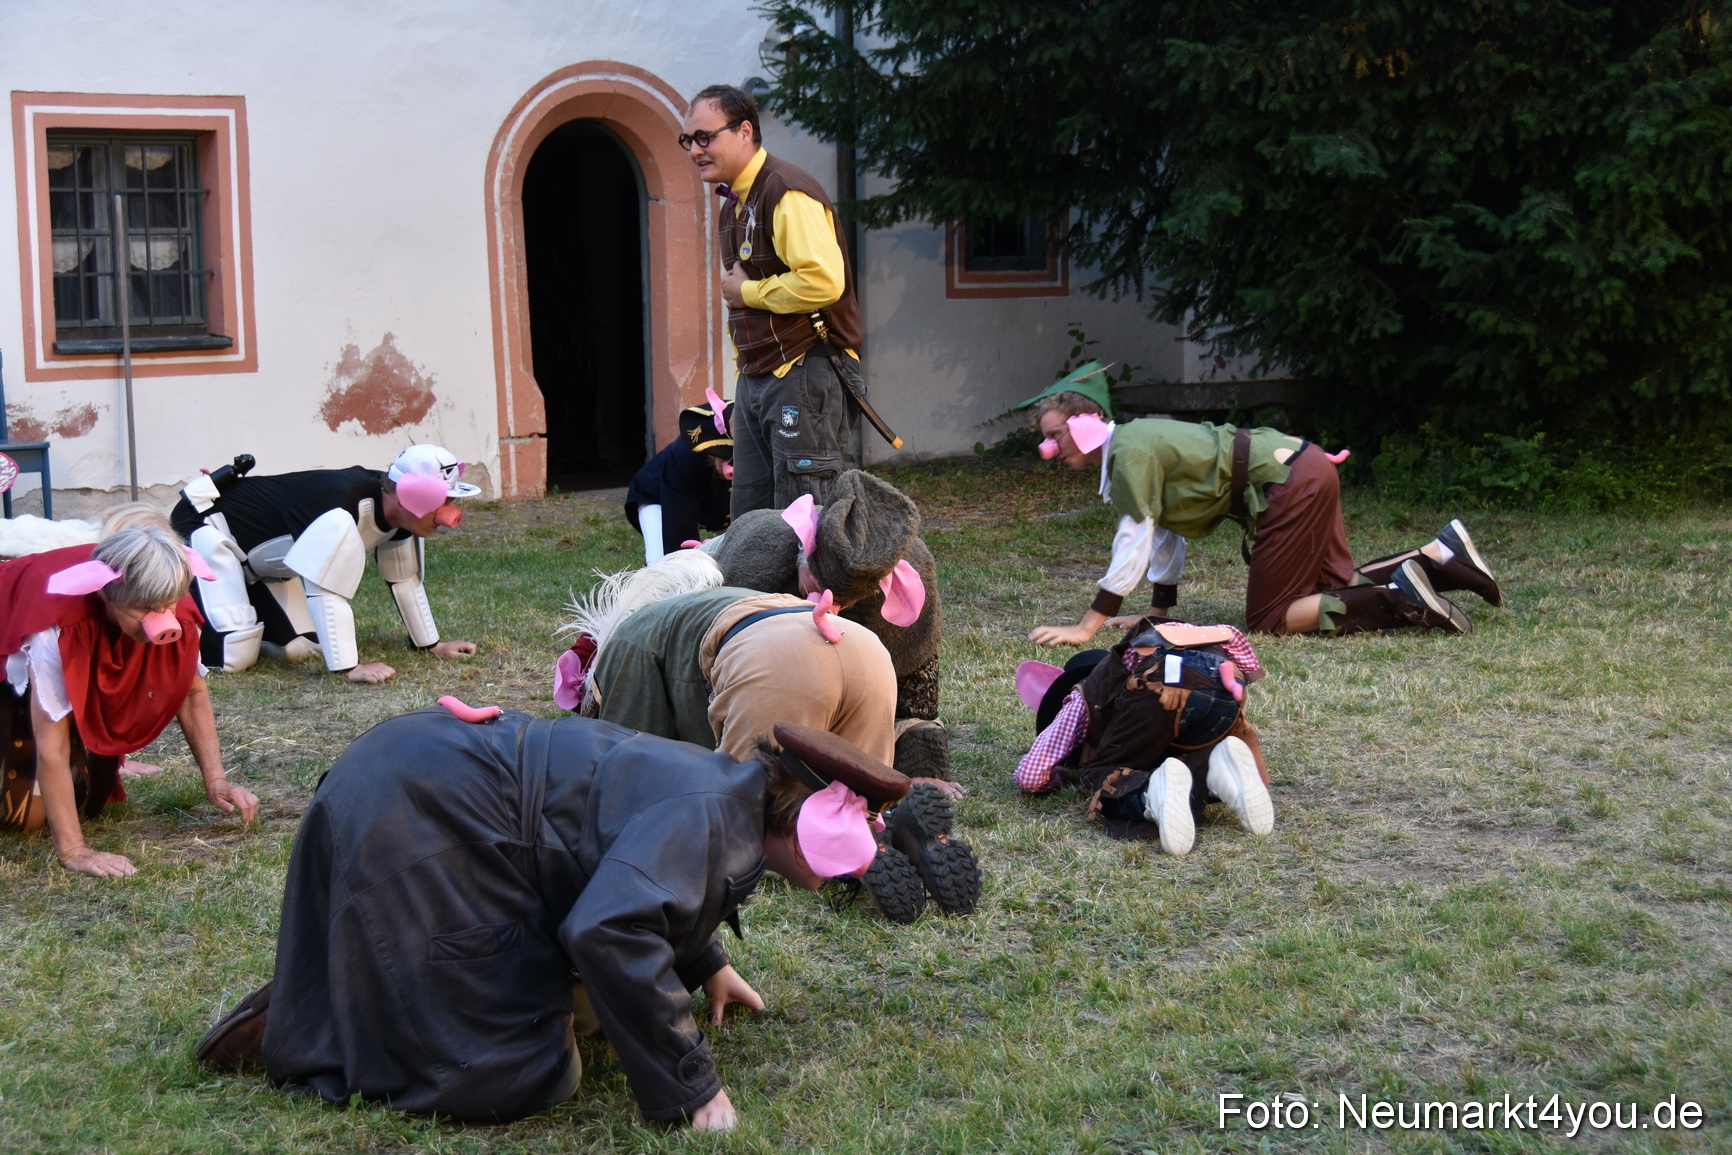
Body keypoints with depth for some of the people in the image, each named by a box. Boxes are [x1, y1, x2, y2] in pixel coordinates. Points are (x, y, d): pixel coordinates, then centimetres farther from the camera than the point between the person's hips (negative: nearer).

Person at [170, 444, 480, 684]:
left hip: (262, 561, 9)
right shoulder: (339, 513, -37)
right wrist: (349, 668, -35)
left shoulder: (400, 514, -9)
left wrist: (432, 645, 10)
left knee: (302, 649, 2)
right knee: (231, 658, -21)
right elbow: (324, 592, -37)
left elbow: (404, 579, 5)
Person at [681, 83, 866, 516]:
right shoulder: (731, 205, 19)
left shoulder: (786, 193, -13)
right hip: (753, 379, 10)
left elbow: (823, 281, -27)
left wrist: (747, 292, -13)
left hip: (804, 378, -10)